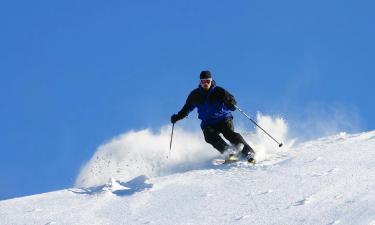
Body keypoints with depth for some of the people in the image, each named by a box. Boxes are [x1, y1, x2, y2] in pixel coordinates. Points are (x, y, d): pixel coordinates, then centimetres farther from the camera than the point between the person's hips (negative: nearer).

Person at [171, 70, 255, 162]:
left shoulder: (218, 91, -6)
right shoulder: (195, 95, 4)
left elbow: (231, 99, -11)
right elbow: (187, 108, 18)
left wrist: (231, 104, -35)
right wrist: (178, 117, 5)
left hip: (223, 119, -3)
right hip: (208, 123, 3)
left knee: (229, 133, -28)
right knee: (209, 136, -28)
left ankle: (248, 152, -28)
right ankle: (228, 152, -34)